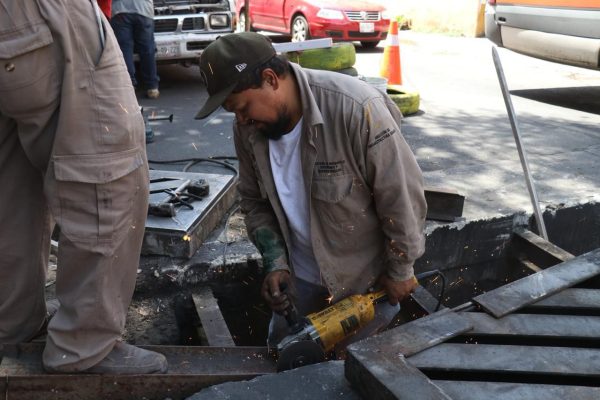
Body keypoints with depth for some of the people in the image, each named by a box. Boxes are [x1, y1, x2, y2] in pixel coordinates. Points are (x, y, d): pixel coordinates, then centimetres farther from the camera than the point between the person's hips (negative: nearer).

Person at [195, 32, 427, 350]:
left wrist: (400, 270, -11)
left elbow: (401, 196, -22)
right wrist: (275, 263, -10)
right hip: (300, 275, 5)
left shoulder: (356, 109, -31)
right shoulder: (248, 128, -11)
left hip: (367, 276, -5)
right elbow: (255, 203, 2)